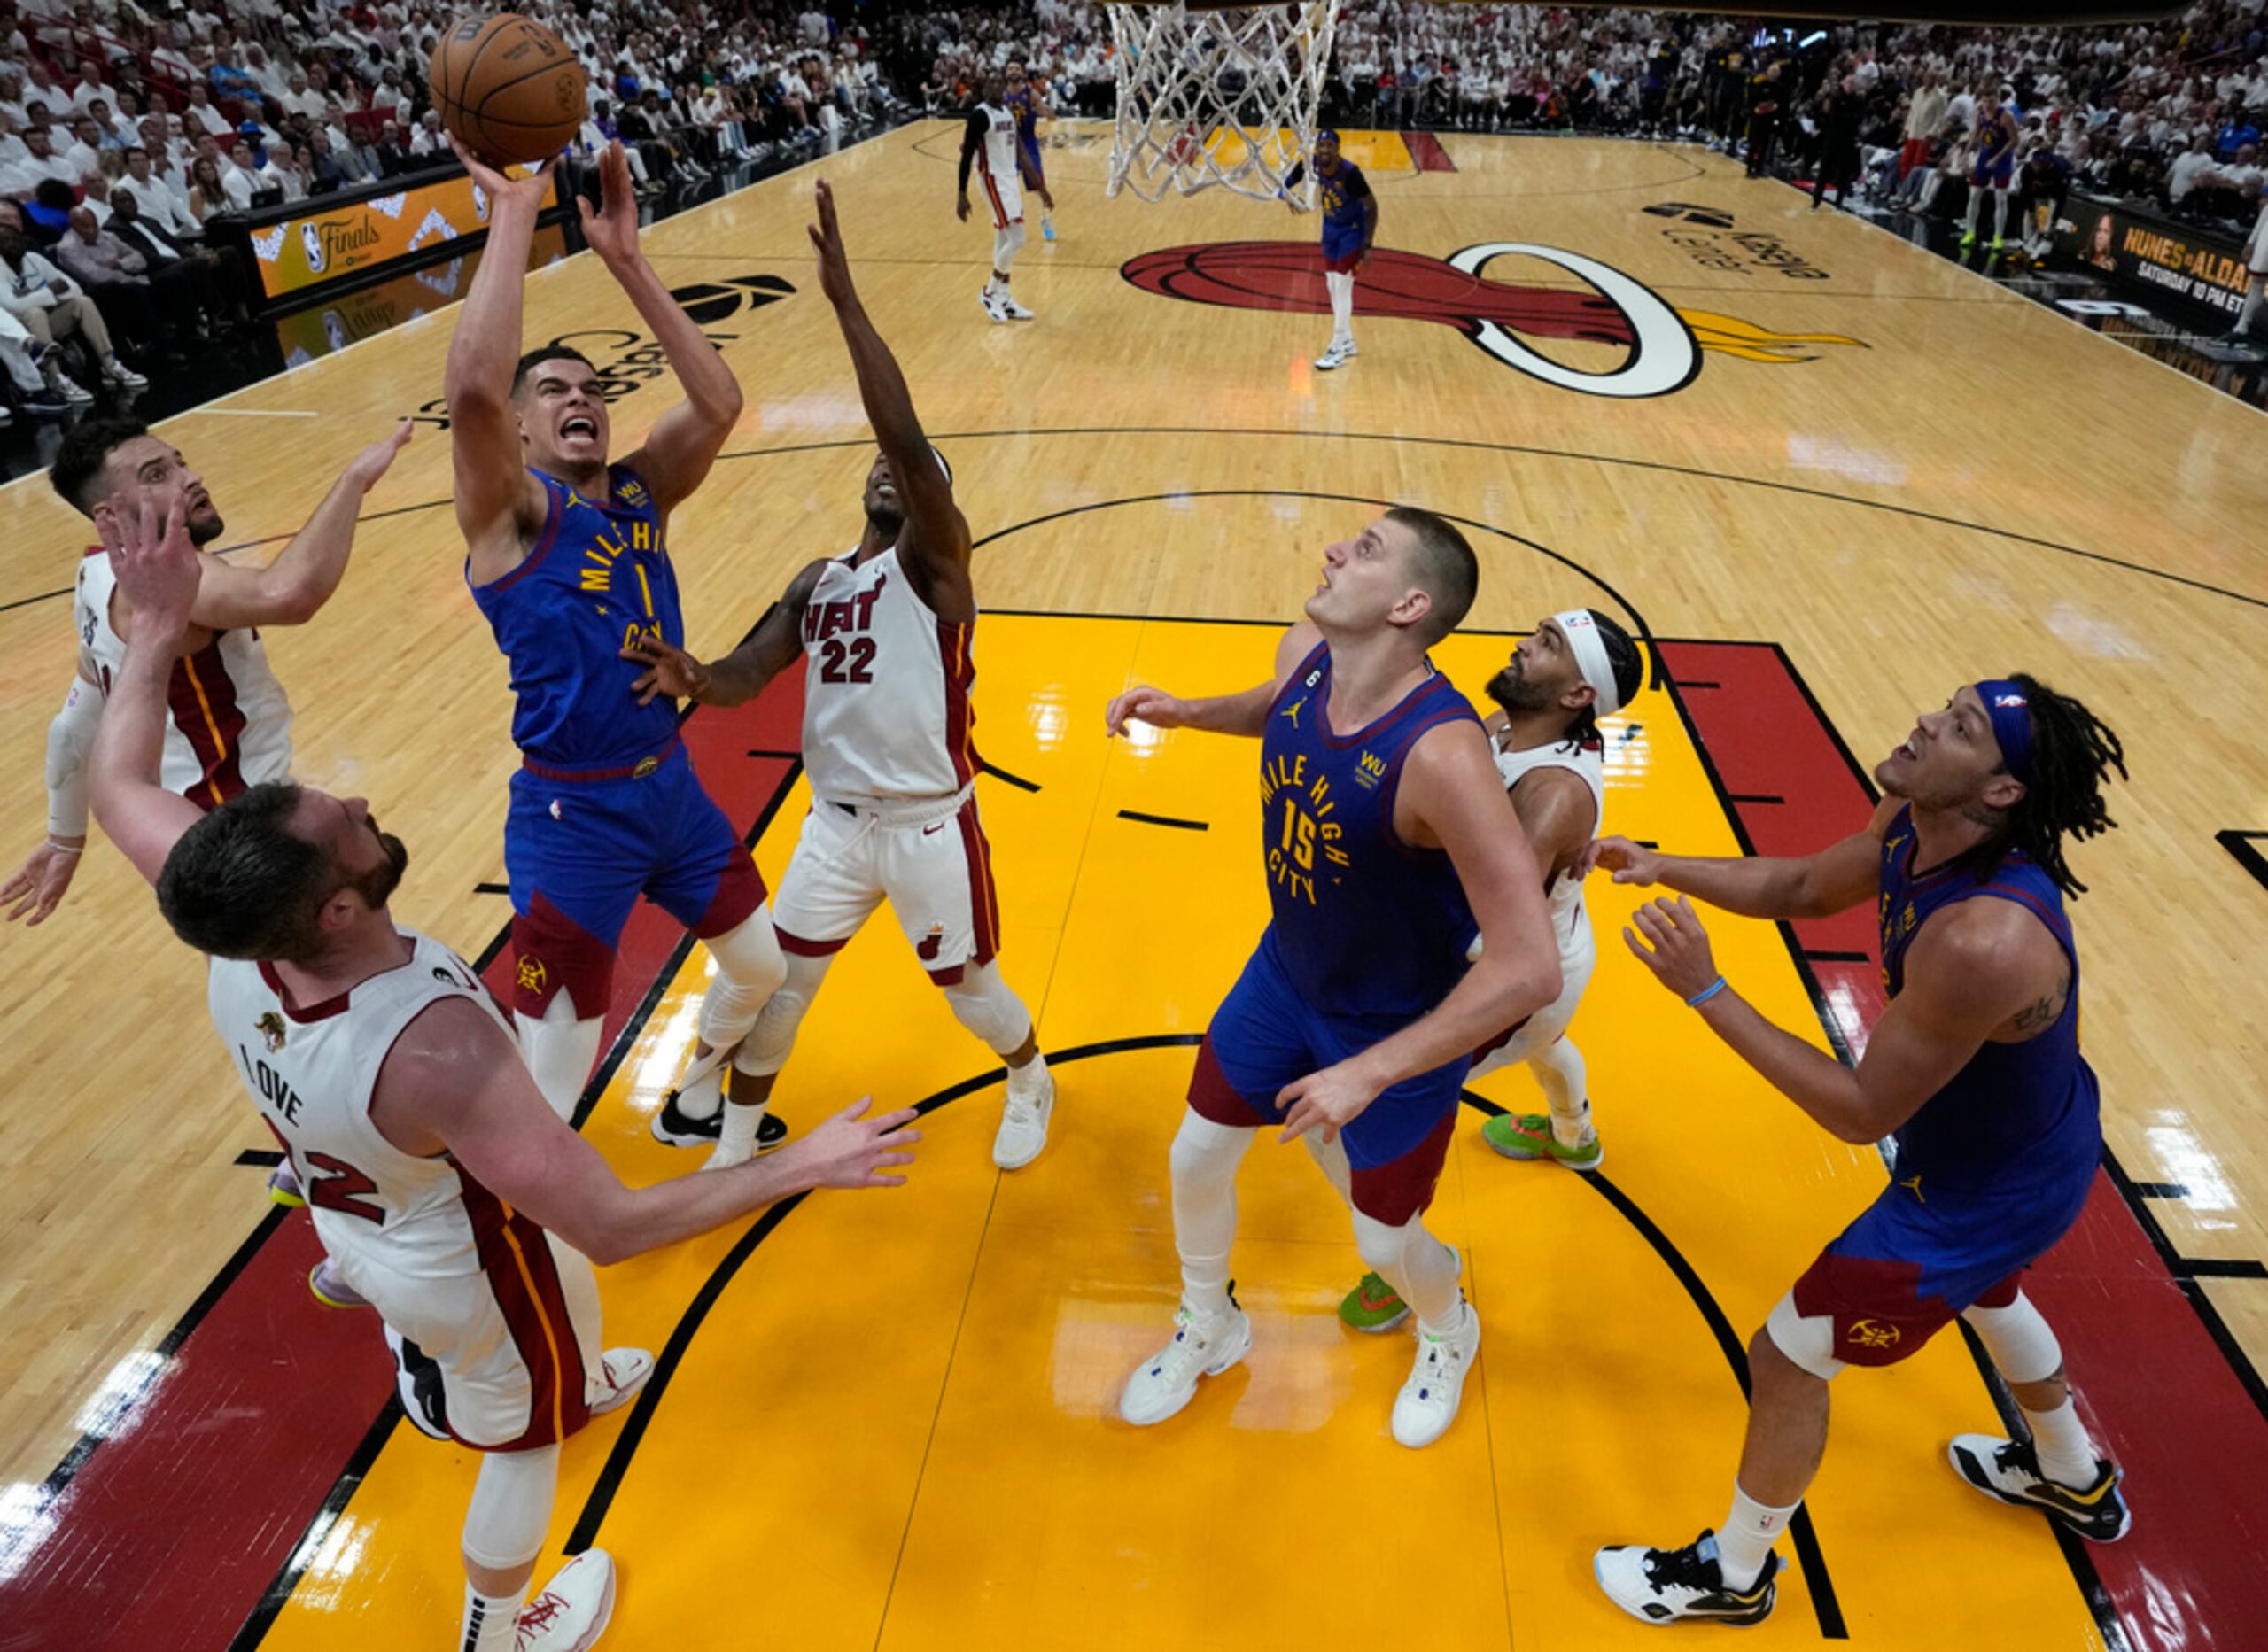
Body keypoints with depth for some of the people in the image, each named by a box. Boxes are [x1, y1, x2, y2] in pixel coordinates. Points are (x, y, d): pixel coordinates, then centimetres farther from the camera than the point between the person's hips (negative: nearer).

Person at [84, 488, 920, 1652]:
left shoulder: (235, 954, -27)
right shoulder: (433, 1045, -47)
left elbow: (116, 790, -7)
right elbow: (608, 1227, -42)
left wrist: (159, 626, -8)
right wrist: (803, 1167, -37)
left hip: (356, 1223, 6)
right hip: (464, 1262, -6)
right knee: (519, 1436, 25)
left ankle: (575, 1385, 73)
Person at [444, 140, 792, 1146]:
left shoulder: (639, 492, 5)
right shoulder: (510, 510, -11)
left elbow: (719, 403, -10)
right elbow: (471, 385, -31)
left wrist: (623, 259, -14)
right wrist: (515, 213, -25)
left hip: (672, 782, 7)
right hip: (573, 817, -6)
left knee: (763, 969, 24)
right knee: (552, 1082, -1)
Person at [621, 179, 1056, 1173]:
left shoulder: (935, 560, -10)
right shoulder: (816, 584, 9)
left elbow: (903, 434, -27)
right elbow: (747, 676, 0)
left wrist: (844, 299, -30)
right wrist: (695, 679, -24)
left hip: (930, 823, -5)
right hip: (835, 820, 5)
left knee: (970, 990, 12)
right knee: (778, 982, 12)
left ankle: (1031, 1083, 44)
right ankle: (735, 1142, 34)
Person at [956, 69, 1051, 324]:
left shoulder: (1008, 113, 11)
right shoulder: (979, 115, -14)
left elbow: (1016, 151, 17)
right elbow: (966, 155, -15)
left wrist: (1037, 186, 16)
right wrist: (962, 194, -20)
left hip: (1011, 179, 9)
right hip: (994, 181, -9)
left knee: (1004, 242, 11)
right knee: (1017, 240, -13)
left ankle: (1004, 300, 17)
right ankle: (990, 293, 2)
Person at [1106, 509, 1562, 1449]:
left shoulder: (1440, 754, -38)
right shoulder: (1303, 654, -16)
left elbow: (1529, 969, -36)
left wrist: (1370, 1073, -32)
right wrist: (1188, 712, -6)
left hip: (1399, 1029, -6)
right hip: (1286, 972, 6)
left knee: (1384, 1241, 13)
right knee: (1196, 1160, 16)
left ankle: (1449, 1337, 52)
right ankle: (1207, 1331, 48)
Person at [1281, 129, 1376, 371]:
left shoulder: (1350, 172, -30)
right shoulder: (1310, 164, -15)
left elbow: (1372, 206, -23)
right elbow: (1284, 185, 0)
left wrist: (1367, 245, -25)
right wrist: (1290, 197, -23)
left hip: (1352, 230, -7)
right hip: (1330, 227, 7)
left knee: (1342, 288, -9)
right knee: (1333, 287, 11)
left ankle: (1338, 350, -3)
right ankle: (1347, 343, 25)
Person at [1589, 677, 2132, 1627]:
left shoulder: (1983, 941, -40)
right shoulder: (1913, 827, -15)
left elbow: (1864, 1113, -30)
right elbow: (1805, 886, 5)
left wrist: (1706, 993, -33)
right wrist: (1665, 867, -11)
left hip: (1987, 1193, -9)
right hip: (2029, 1141, 9)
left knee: (1786, 1361, 3)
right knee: (1983, 1291, 38)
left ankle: (1731, 1576, 29)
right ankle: (2078, 1485, 66)